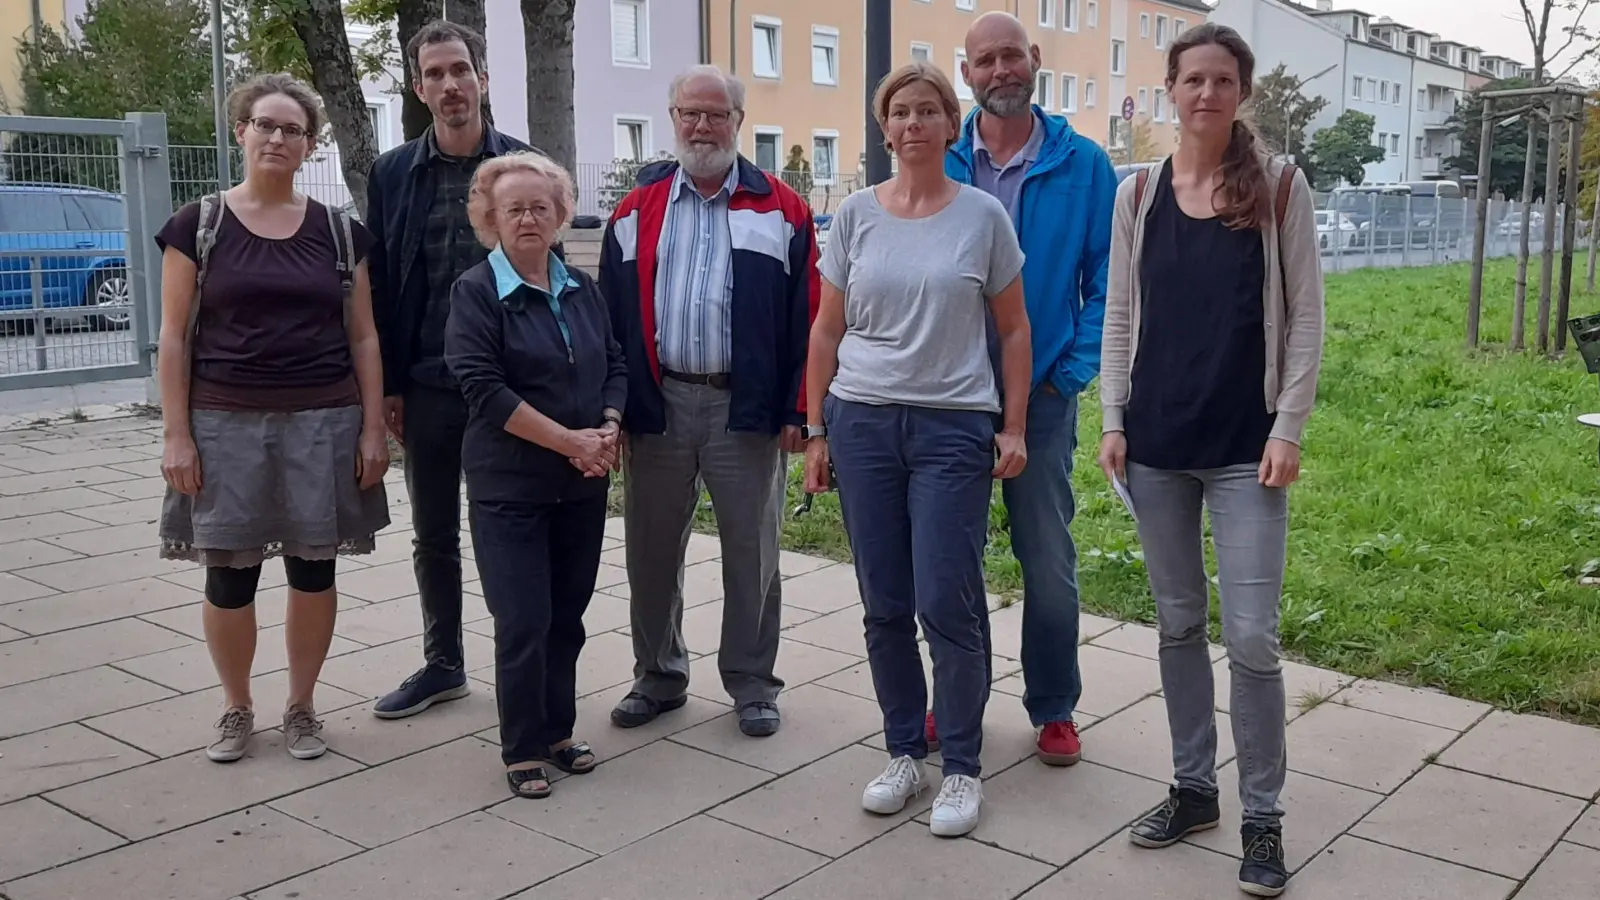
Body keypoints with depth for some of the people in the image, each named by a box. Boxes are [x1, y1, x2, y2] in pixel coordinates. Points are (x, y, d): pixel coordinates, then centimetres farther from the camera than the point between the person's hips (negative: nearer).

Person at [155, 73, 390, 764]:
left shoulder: (338, 232, 5)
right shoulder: (198, 225, 1)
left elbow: (363, 337, 6)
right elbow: (174, 337, 0)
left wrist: (373, 429, 0)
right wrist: (177, 435, -5)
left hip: (323, 423, 1)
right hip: (227, 424, -1)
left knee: (313, 570, 6)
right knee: (229, 573, 4)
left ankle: (302, 707, 23)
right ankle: (236, 709, 24)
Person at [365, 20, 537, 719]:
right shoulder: (393, 173, 3)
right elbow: (381, 285, 4)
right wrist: (388, 386, 0)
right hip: (428, 384, 2)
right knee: (433, 534, 13)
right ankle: (442, 665, 28)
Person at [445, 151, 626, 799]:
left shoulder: (581, 289, 9)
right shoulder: (476, 292, -7)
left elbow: (615, 366, 12)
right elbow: (484, 388, -16)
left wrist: (608, 429, -8)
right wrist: (570, 440, -19)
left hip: (582, 483, 5)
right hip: (510, 486, -5)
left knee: (568, 614, 12)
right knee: (524, 620, -2)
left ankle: (558, 731, 26)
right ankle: (522, 749, 13)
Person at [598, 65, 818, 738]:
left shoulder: (781, 210, 1)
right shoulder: (636, 211, 8)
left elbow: (804, 318, -1)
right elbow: (612, 315, 6)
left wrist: (795, 410, -6)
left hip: (747, 408, -2)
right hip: (656, 405, 2)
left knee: (751, 552, 7)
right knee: (651, 550, 11)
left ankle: (752, 684, 22)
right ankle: (658, 676, 28)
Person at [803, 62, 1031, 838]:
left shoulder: (983, 215, 0)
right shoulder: (856, 214, 5)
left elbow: (1014, 330, 5)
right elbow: (826, 329, 9)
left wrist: (1013, 428, -1)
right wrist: (816, 431, 6)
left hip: (954, 426, -2)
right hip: (863, 423, 2)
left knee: (947, 602, -5)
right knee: (885, 604, 7)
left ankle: (961, 767, 12)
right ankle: (903, 752, 23)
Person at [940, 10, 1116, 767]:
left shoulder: (1083, 166, -2)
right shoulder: (940, 165, 2)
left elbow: (1105, 283, -1)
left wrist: (1072, 373, -8)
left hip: (1042, 394, -1)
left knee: (1049, 563, 6)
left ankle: (1054, 709, 23)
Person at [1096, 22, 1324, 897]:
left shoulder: (1280, 187, -1)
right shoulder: (1138, 192, 5)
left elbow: (1304, 317, -2)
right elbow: (1120, 315, 8)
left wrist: (1289, 428, -9)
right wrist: (1114, 419, 2)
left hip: (1245, 446, -3)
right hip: (1156, 441, 3)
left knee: (1251, 636, -4)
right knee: (1178, 623, 12)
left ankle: (1262, 816, 12)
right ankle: (1193, 786, 27)